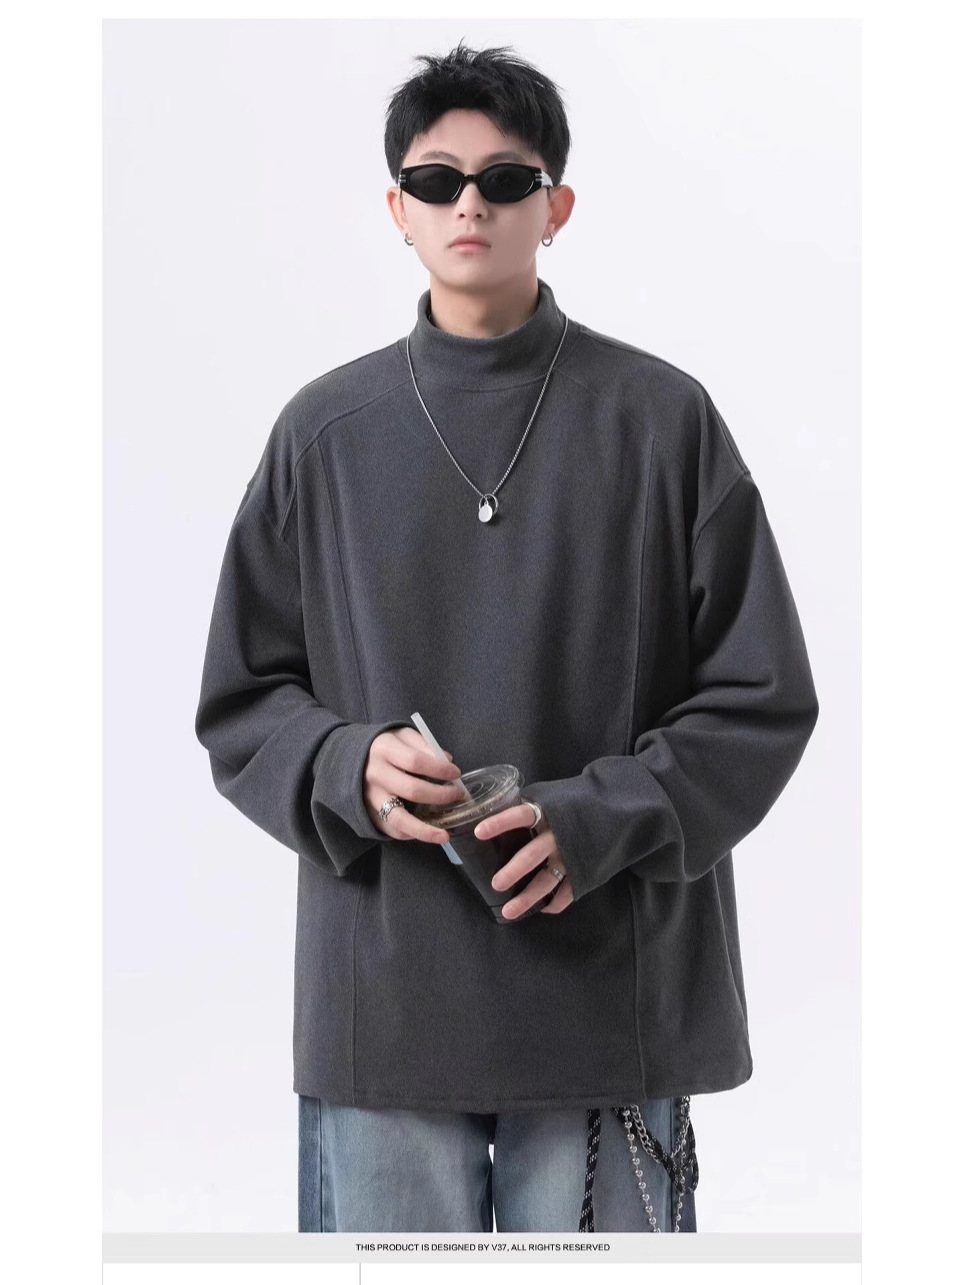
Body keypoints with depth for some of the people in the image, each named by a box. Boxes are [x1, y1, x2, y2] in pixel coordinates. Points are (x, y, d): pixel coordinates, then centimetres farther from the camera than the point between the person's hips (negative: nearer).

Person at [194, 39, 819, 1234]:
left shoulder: (661, 418, 1)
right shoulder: (327, 430, 7)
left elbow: (763, 698, 1)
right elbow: (242, 700, 10)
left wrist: (599, 820, -13)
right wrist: (348, 769, -11)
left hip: (608, 991, -1)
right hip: (381, 996, 2)